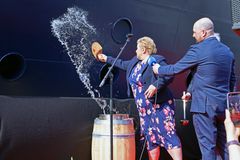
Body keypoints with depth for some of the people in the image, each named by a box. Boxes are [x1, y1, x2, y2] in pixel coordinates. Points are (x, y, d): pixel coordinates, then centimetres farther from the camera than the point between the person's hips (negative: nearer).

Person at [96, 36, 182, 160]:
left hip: (159, 106, -8)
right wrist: (107, 59, 38)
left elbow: (169, 75, -20)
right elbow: (122, 64, 32)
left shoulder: (157, 60, -11)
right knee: (150, 137, 11)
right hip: (144, 109, 8)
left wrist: (156, 85, -32)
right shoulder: (135, 62, 15)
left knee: (167, 134, -12)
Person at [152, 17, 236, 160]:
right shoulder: (227, 51, 11)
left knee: (208, 147, 1)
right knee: (224, 146, 15)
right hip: (224, 105, 7)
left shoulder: (198, 50, -11)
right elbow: (232, 79, 17)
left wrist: (159, 69, 12)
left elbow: (176, 69, -5)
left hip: (204, 105, -7)